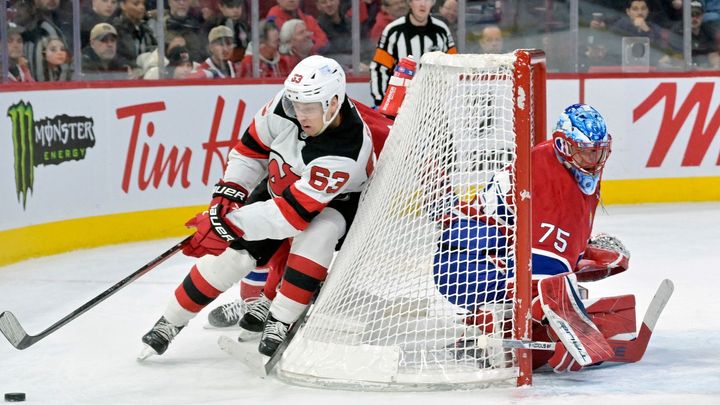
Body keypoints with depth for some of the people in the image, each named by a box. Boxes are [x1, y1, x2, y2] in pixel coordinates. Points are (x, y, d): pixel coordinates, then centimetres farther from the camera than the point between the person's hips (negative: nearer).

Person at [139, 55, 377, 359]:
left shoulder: (346, 150, -41)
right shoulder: (287, 105, -25)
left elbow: (295, 211, -41)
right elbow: (253, 146, -5)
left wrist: (231, 225, -43)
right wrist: (230, 190, -16)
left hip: (338, 201, -4)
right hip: (282, 185, 5)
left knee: (316, 234, -36)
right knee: (234, 252, -8)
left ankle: (279, 322, -25)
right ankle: (170, 322, 6)